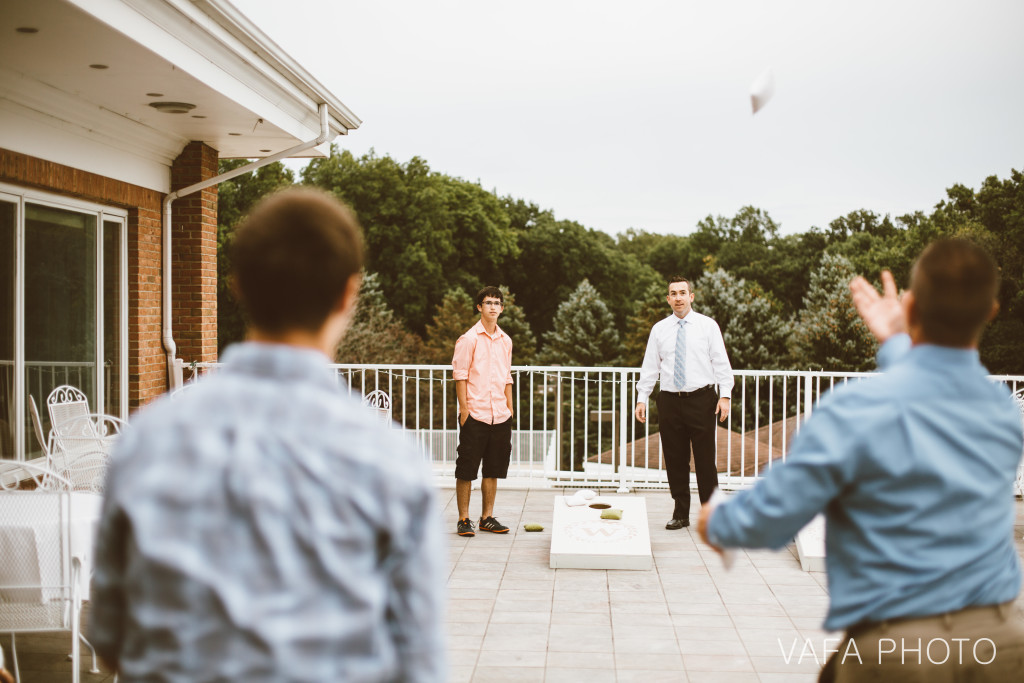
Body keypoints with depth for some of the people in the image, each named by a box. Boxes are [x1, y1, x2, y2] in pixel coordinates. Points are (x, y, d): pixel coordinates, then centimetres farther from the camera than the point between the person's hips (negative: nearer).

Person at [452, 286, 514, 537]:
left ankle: (487, 518, 19)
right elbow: (460, 376, -6)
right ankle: (464, 519, 9)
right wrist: (464, 409, -11)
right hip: (475, 415, -5)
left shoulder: (506, 341, 12)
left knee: (493, 469, 10)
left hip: (500, 416, 5)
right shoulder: (468, 339, -5)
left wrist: (510, 410, 13)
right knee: (466, 469, 0)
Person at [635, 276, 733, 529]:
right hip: (670, 401, 2)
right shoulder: (659, 329, 9)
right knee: (675, 460, 7)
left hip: (702, 399, -2)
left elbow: (721, 362, 0)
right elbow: (650, 366, 11)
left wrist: (725, 395, -10)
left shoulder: (708, 325, 3)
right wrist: (642, 399, 4)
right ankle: (680, 515, 18)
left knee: (705, 460, -1)